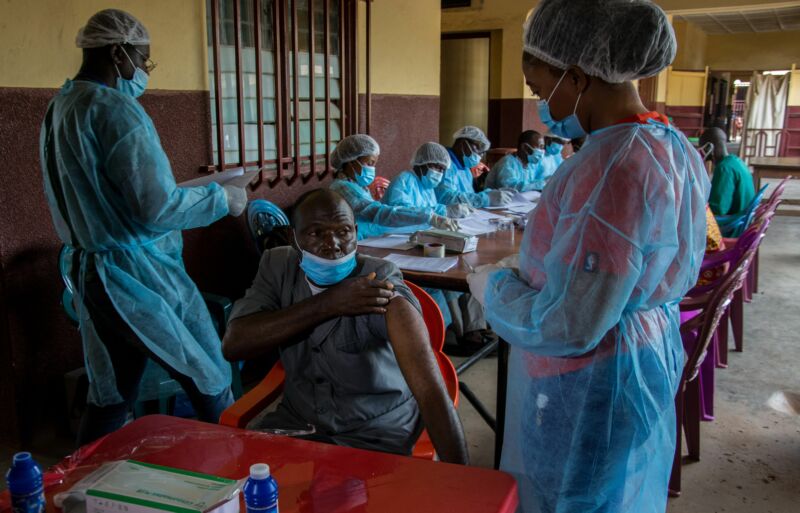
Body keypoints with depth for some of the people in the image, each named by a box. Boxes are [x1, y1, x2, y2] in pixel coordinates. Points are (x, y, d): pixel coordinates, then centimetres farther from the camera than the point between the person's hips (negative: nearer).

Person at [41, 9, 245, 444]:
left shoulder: (58, 108, 11)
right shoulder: (116, 109, -17)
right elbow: (158, 207, -23)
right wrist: (222, 198, -9)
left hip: (89, 270, 9)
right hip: (137, 273, -9)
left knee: (110, 393, 17)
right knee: (210, 381, 4)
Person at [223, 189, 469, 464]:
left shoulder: (379, 282, -21)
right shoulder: (277, 265, -6)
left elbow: (431, 390, -30)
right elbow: (233, 345, -19)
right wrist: (328, 304, -27)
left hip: (374, 436, -4)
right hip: (295, 420, 4)